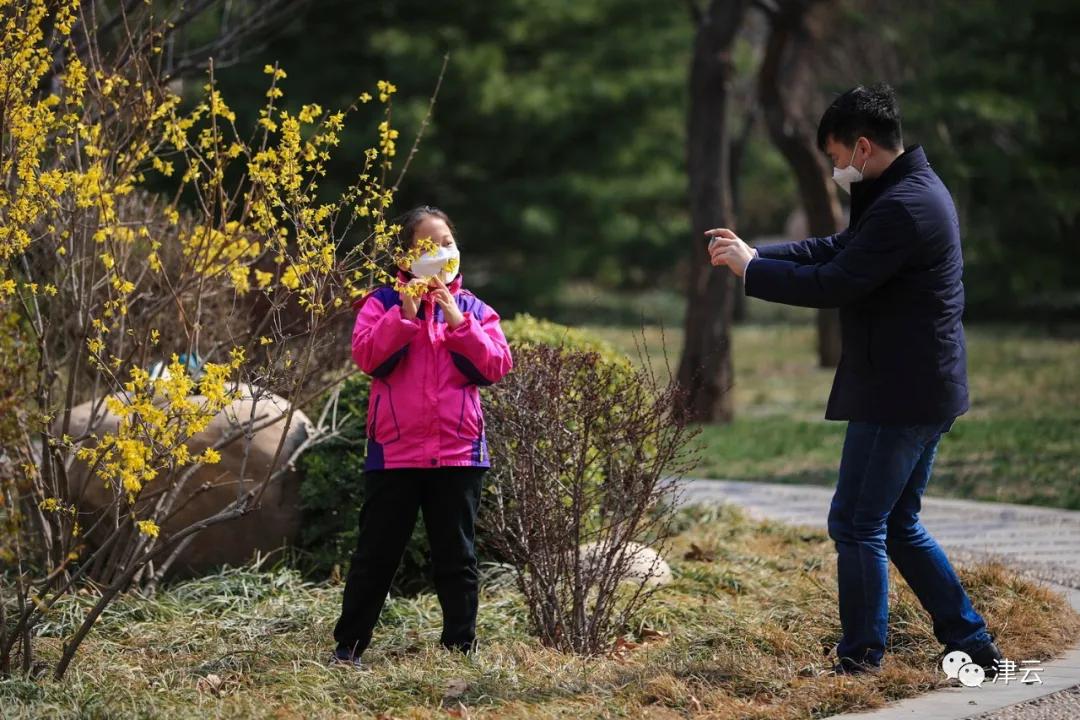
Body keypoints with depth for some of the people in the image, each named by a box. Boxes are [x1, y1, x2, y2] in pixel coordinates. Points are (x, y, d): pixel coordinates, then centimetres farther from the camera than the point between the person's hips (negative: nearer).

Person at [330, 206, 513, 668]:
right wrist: (406, 314, -20)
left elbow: (497, 366, -4)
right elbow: (366, 355, -12)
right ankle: (348, 646, 11)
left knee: (456, 557, 7)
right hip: (394, 452, -2)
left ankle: (460, 646, 14)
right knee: (376, 554, 4)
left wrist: (459, 323, -13)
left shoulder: (473, 309, 9)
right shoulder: (384, 303, 3)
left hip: (459, 453, 2)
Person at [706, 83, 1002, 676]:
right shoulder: (917, 189, 14)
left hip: (897, 394, -11)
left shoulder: (901, 207, -20)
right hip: (924, 390, 11)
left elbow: (835, 284, -22)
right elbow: (838, 250, 17)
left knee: (856, 524, -2)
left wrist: (750, 269, -11)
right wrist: (753, 253, 7)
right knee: (898, 526, 17)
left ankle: (860, 660, 5)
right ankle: (971, 642, 19)